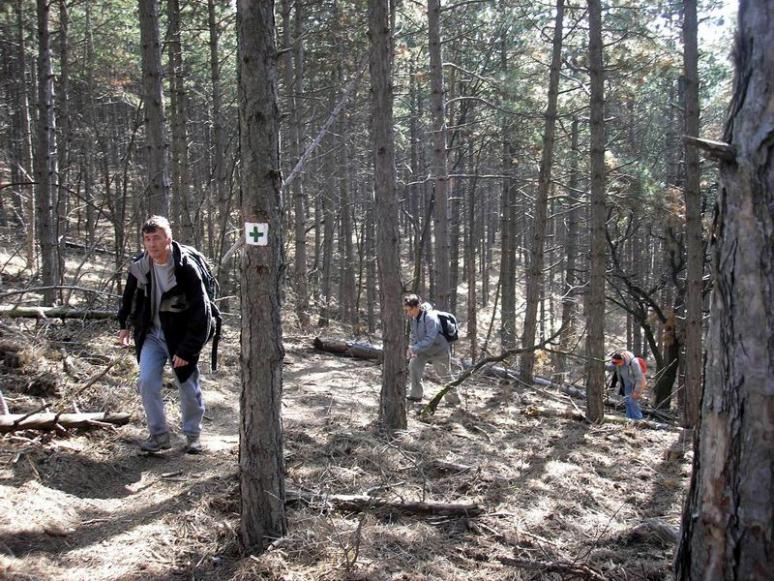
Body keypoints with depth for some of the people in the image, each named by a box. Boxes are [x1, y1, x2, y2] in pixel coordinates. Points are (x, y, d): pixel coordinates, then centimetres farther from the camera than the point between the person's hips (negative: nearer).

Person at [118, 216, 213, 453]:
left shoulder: (186, 268, -24)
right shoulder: (140, 265, -7)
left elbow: (200, 311, -22)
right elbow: (132, 295, 15)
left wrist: (187, 349, -21)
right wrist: (125, 324, 17)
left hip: (181, 335, -4)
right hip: (151, 333, 4)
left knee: (189, 387, 6)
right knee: (147, 382, -7)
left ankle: (192, 436, 26)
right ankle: (159, 434, 9)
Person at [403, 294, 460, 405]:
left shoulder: (430, 318, -32)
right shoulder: (414, 318, -7)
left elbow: (430, 339, -37)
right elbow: (414, 334, 7)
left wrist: (415, 348, -39)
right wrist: (411, 347, -9)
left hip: (439, 350, -7)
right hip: (425, 350, 7)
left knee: (445, 376, 8)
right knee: (413, 365, -12)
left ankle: (454, 399, 30)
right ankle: (416, 395, 0)